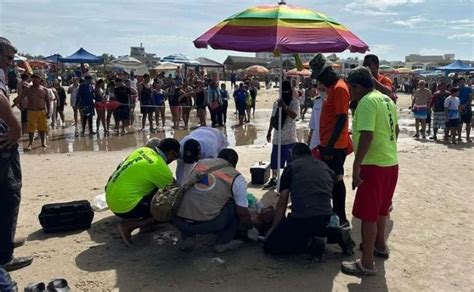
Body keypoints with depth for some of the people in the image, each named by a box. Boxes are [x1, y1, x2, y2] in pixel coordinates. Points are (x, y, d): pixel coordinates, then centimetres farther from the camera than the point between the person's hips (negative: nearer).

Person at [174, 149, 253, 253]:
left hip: (178, 220, 5)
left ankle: (187, 238, 22)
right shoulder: (237, 178, 6)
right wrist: (250, 226, 28)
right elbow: (243, 213, 7)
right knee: (236, 205, 15)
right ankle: (223, 243, 18)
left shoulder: (201, 162, 18)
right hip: (206, 224, -4)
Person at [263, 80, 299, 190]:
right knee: (275, 160, 11)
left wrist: (285, 106, -34)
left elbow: (294, 115, -23)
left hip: (289, 137, -5)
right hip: (277, 136, 5)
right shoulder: (277, 102, 9)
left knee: (291, 160, 0)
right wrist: (269, 132, 16)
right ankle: (273, 179, 23)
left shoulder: (294, 102, -6)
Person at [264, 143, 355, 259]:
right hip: (326, 217, 6)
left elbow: (282, 203, 7)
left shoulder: (291, 167, 10)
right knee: (314, 228, 41)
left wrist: (274, 227, 18)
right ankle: (336, 234, 12)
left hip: (302, 217, -6)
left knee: (269, 245, 7)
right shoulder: (325, 167, 22)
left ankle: (311, 244, -8)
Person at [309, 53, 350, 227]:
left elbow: (342, 119, -22)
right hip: (327, 144, 10)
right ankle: (334, 214, 25)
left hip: (334, 146, -10)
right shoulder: (331, 87, 15)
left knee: (335, 180, -3)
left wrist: (330, 145, -24)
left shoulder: (339, 88, -16)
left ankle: (341, 218, 7)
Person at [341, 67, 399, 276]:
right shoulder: (387, 100, 12)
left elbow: (367, 136, -25)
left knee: (368, 214, -2)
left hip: (374, 165, -9)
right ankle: (380, 245, 41)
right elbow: (394, 130, 21)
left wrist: (356, 167, -23)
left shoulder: (366, 102, -16)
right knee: (381, 209, 24)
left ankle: (367, 264, 5)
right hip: (391, 162, 9)